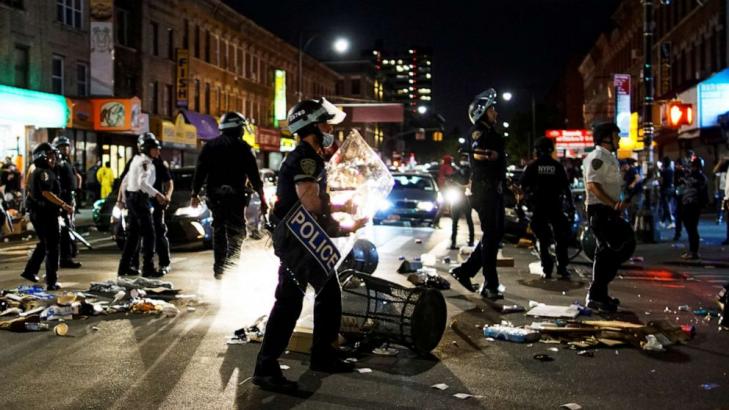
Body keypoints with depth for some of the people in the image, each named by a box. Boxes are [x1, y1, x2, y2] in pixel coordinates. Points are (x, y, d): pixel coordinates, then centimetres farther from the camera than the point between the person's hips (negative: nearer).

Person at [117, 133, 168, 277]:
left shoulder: (136, 160, 17)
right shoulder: (146, 162, -12)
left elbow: (124, 182, 21)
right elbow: (142, 183, -28)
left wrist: (127, 200, 26)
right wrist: (157, 194, -28)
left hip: (131, 198, 10)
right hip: (140, 199, -10)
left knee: (133, 234, 14)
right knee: (149, 234, -5)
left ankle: (125, 267, 17)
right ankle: (148, 269, -5)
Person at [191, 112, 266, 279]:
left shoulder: (209, 146, 11)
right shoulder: (243, 147, -3)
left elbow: (200, 171, 7)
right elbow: (253, 174, -5)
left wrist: (195, 193, 10)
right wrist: (262, 197, -1)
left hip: (215, 195, 4)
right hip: (235, 195, -4)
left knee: (219, 230, 12)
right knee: (236, 230, 0)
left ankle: (219, 268, 14)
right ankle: (232, 264, -19)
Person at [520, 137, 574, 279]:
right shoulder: (557, 166, 1)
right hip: (556, 207, 0)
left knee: (543, 239, 2)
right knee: (561, 238, 8)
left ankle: (547, 269, 2)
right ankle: (562, 267, 7)